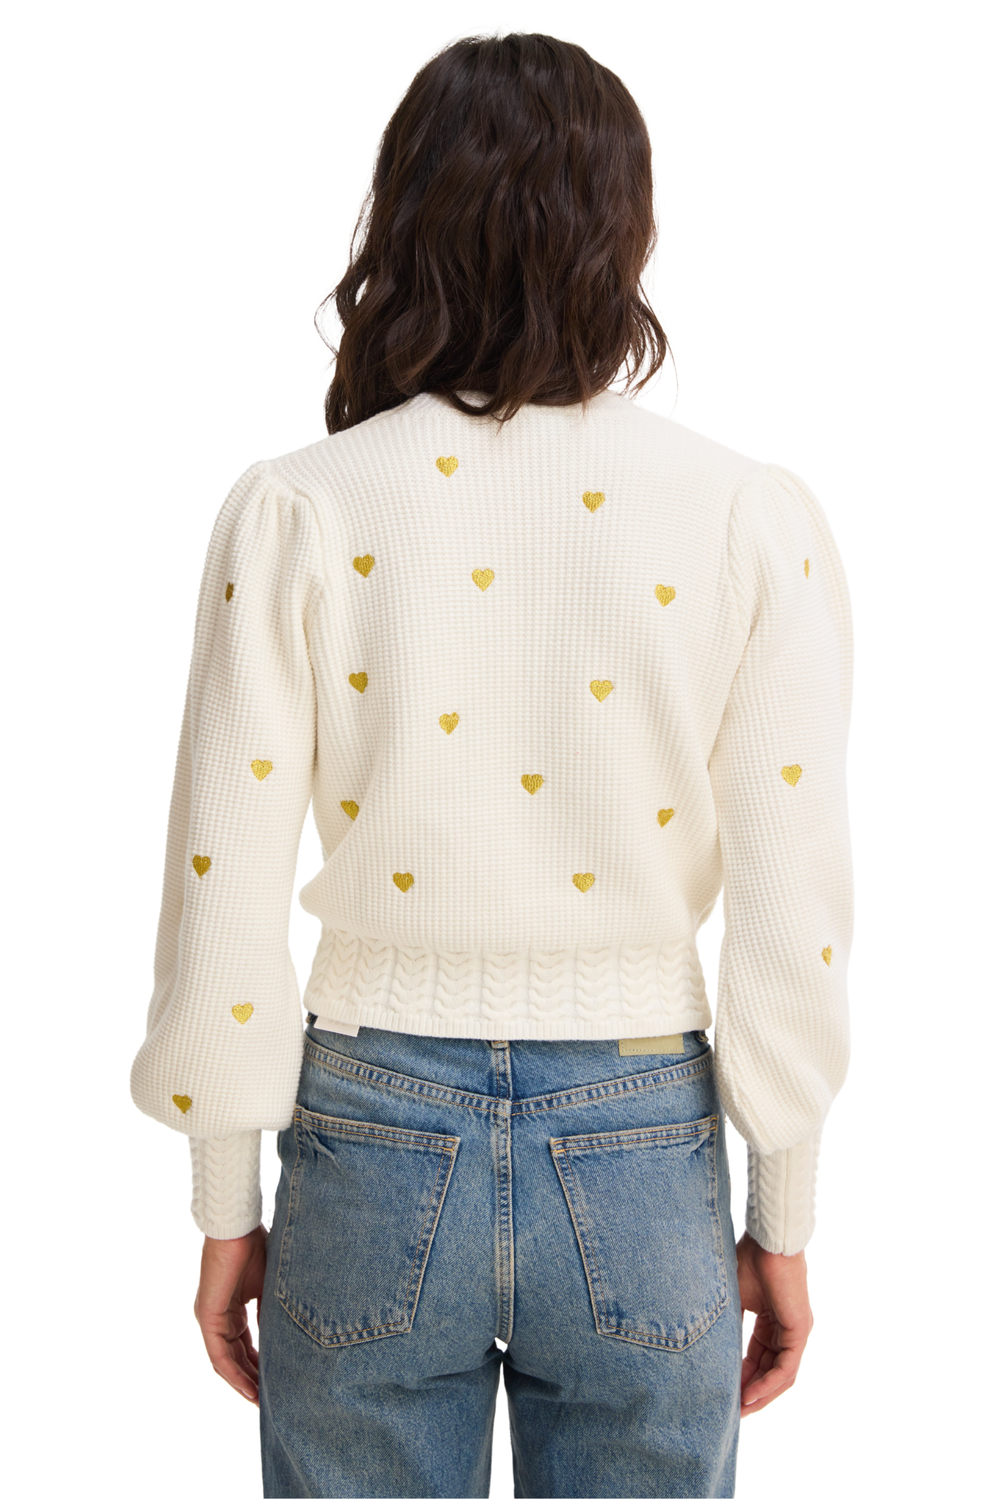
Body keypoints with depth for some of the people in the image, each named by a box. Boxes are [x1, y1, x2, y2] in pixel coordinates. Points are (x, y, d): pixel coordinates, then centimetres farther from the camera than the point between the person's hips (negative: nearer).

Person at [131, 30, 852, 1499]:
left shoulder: (294, 512, -9)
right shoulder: (758, 520, -8)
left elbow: (226, 901, -7)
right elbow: (793, 916, -6)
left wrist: (226, 1209, 6)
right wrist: (785, 1220, 6)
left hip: (374, 1147, 0)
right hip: (642, 1154, 1)